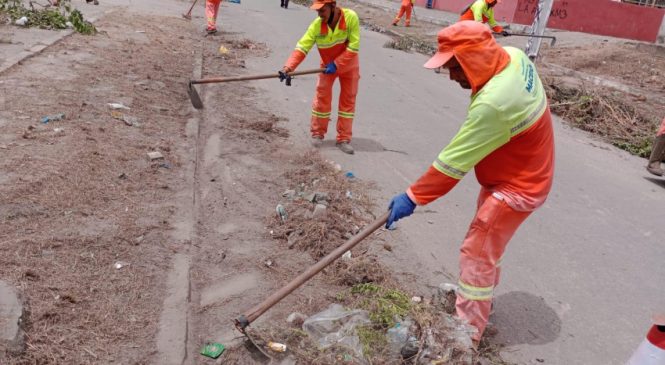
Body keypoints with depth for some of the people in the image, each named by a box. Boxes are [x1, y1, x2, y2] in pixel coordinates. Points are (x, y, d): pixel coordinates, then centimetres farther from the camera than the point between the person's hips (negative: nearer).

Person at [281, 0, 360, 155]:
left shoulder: (351, 17, -28)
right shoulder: (317, 25, -23)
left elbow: (353, 47, -26)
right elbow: (302, 47, -26)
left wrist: (336, 64, -29)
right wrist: (289, 66, -39)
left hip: (349, 65, -1)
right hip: (328, 65, 1)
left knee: (348, 100, 3)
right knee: (322, 97, 1)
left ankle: (343, 139, 13)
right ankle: (317, 133, 20)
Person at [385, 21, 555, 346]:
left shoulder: (493, 103, -36)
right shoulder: (514, 57, -9)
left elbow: (454, 161, -31)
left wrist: (413, 197, -24)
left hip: (515, 187, -10)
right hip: (518, 172, 10)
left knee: (476, 254, -1)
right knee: (485, 249, 24)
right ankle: (478, 302, 44)